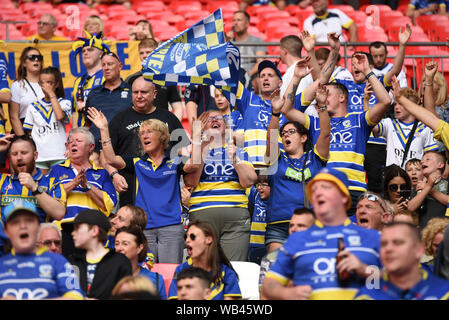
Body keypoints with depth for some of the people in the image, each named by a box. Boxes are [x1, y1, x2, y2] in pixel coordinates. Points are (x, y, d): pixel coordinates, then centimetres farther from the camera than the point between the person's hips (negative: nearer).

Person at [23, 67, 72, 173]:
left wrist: (51, 94, -7)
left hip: (59, 156, -2)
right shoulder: (33, 107, 13)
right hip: (39, 156, 2)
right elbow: (29, 133, 14)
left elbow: (60, 116, -16)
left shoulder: (65, 103, 6)